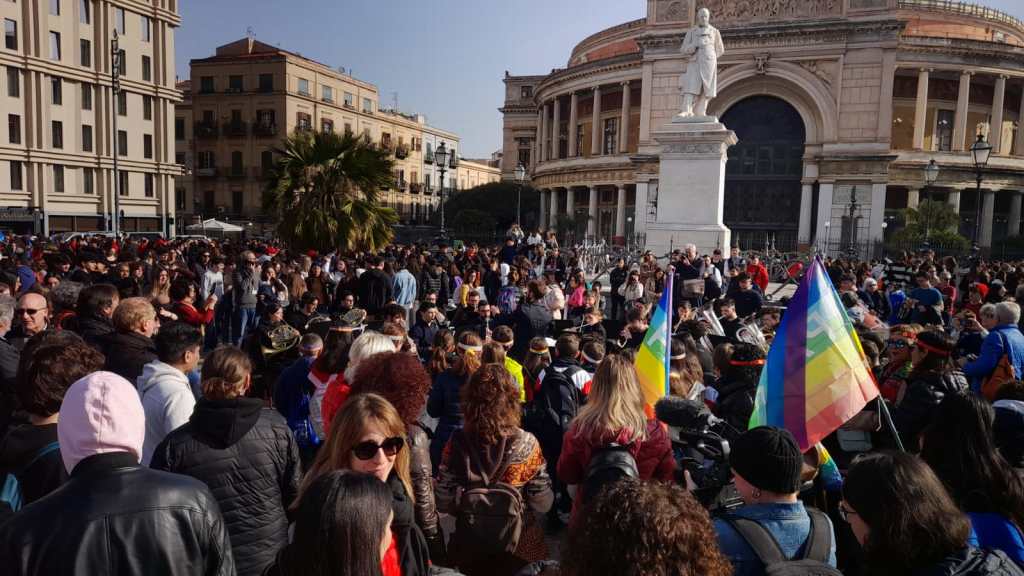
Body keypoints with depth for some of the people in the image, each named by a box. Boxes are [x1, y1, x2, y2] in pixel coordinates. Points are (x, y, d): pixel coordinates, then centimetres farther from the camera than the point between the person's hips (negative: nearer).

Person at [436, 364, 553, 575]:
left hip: (470, 548, 2)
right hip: (520, 546, -1)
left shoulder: (457, 442, -16)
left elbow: (443, 502, -9)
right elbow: (543, 504, -13)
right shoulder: (525, 443, -20)